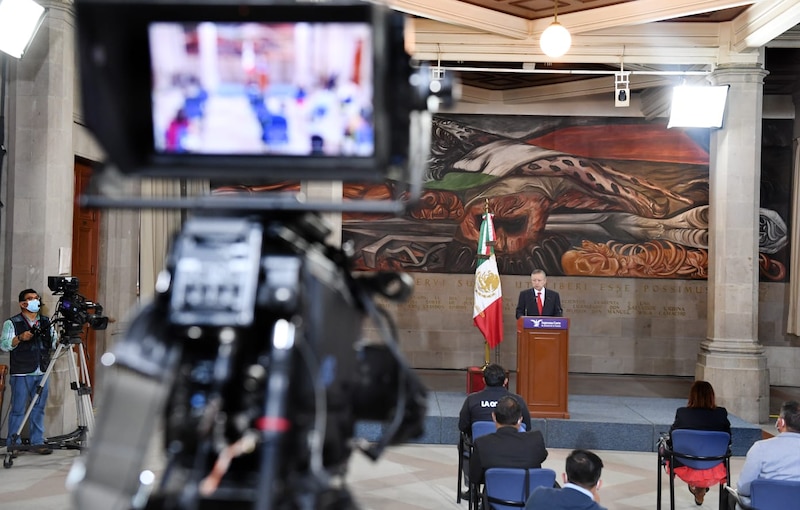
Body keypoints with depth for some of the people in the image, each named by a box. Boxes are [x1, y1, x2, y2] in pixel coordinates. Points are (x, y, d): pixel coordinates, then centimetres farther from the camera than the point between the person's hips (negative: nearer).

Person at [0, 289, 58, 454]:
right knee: (18, 410, -2)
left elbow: (54, 343, 15)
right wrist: (19, 338, -22)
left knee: (39, 409, 6)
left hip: (42, 373, 4)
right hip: (21, 374, -4)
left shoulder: (46, 321, 14)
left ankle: (37, 442, 11)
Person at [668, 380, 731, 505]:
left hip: (685, 469, -1)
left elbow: (671, 437, 2)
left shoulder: (681, 413, -12)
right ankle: (700, 493, 49)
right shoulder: (721, 414, -10)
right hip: (713, 470, 1)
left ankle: (693, 485, 44)